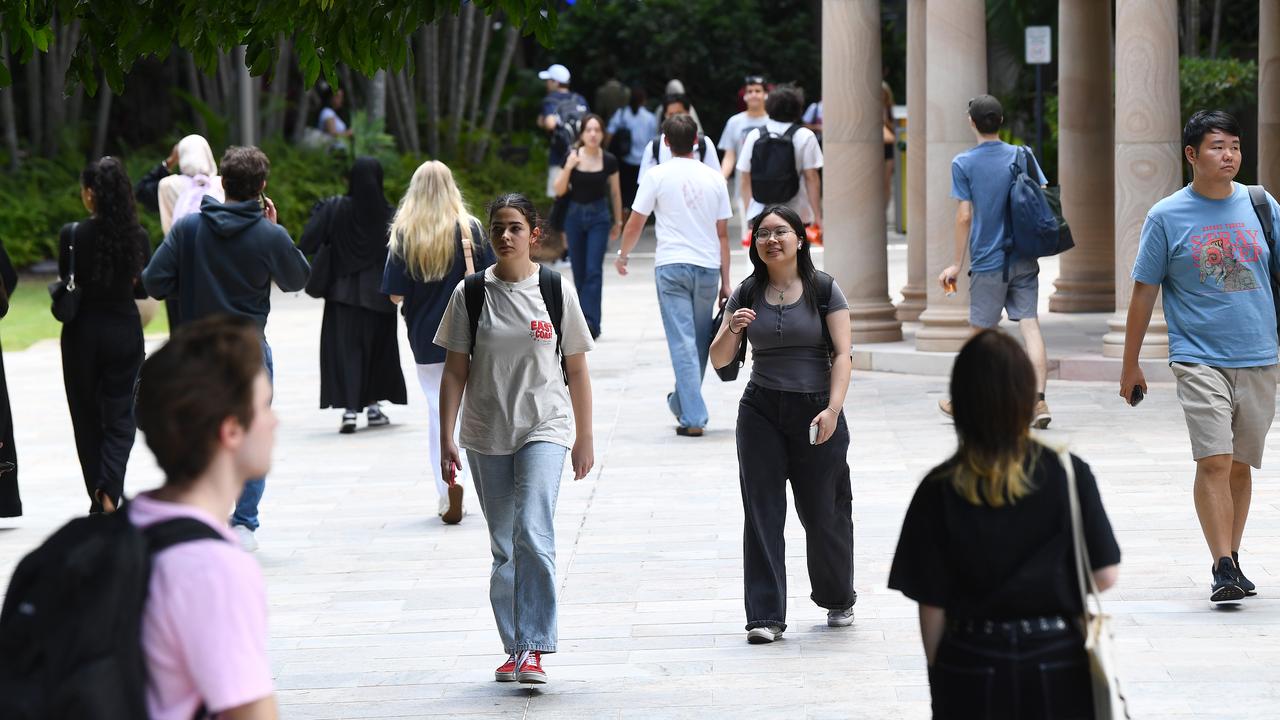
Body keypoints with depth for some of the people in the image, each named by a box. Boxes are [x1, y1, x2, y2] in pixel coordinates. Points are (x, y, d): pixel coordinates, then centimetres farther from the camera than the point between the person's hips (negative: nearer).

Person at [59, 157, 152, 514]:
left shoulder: (73, 234, -12)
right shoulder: (137, 236, -5)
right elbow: (143, 288, 5)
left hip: (83, 333, -1)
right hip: (125, 331, 1)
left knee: (88, 420, 12)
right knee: (120, 418, 6)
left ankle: (100, 501, 16)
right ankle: (109, 490, -17)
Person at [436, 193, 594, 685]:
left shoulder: (555, 290, 1)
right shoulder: (470, 294, 2)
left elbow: (576, 370, 7)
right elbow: (455, 371, 4)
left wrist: (584, 438, 8)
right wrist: (446, 438, -1)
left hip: (544, 428, -2)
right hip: (486, 434, 2)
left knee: (533, 534, -18)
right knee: (503, 549, 7)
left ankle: (534, 648, -16)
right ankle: (514, 648, 17)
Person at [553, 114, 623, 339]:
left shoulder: (609, 161, -4)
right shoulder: (572, 158, -4)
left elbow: (615, 193, 7)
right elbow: (559, 191, -3)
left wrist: (618, 222, 12)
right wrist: (568, 168, -18)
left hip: (598, 217, -2)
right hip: (575, 215, 2)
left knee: (594, 270, -13)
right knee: (579, 273, 8)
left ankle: (590, 321, -18)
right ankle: (587, 321, 20)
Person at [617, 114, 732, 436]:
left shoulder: (657, 176, -2)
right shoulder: (713, 177, 6)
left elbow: (635, 224, 0)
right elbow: (722, 233, 8)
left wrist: (622, 255, 19)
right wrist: (725, 282, 12)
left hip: (671, 267, -3)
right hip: (708, 267, 3)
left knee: (683, 342, -4)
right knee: (700, 341, 16)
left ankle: (693, 418, -10)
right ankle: (682, 403, 32)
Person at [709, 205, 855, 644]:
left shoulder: (824, 290, -1)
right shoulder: (747, 295, 6)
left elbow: (842, 355, -6)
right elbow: (719, 360, 5)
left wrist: (833, 409, -18)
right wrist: (732, 330, -17)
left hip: (816, 411, -2)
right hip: (761, 412, 2)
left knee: (823, 513, 4)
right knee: (763, 513, -5)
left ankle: (838, 599, 28)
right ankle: (765, 615, -4)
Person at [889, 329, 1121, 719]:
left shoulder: (940, 489, -8)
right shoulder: (1068, 473, -7)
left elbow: (932, 603, -5)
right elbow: (1105, 575, -5)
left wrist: (937, 670, 9)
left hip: (973, 670, 0)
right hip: (1057, 664, 0)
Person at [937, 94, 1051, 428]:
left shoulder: (964, 163, -7)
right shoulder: (1023, 156, 2)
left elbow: (964, 216, -8)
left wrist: (957, 264, 0)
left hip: (988, 261, -3)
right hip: (1024, 259, 3)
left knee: (980, 331, 9)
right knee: (1029, 324, -1)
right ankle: (1038, 401, -11)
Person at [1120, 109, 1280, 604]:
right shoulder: (1167, 217, 0)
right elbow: (1144, 292, 5)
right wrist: (1130, 366, 6)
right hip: (1199, 357, -3)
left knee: (1240, 465, 10)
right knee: (1214, 461, -14)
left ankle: (1232, 560, 22)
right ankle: (1223, 569, -15)